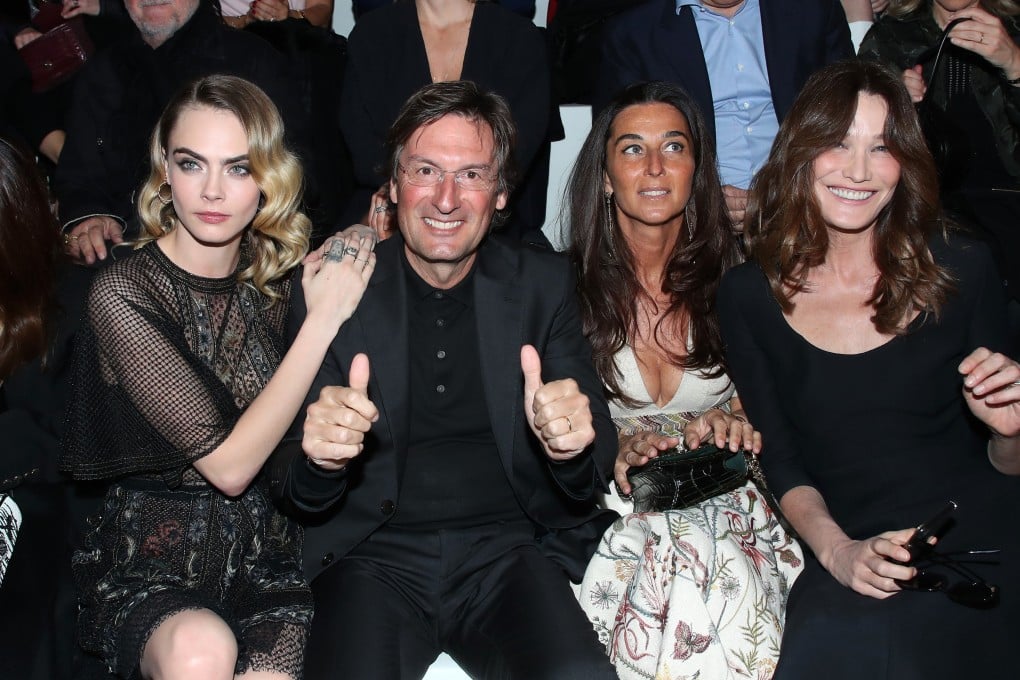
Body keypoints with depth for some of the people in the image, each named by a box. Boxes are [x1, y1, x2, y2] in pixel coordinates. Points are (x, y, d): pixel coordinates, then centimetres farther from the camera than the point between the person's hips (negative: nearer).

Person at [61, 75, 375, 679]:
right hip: (151, 563, -2)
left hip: (270, 554, 3)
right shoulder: (123, 295, -12)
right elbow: (227, 464, -17)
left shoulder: (276, 277, 2)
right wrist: (324, 316, -16)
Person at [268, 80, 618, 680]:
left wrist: (572, 447, -21)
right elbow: (295, 492, 3)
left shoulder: (544, 285, 7)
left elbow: (597, 468, 4)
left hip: (509, 550, 1)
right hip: (377, 557, 0)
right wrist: (320, 459, -22)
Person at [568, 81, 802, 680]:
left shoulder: (733, 278, 4)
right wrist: (617, 452, -20)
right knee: (689, 556, -35)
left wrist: (738, 420, -14)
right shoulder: (571, 287, 0)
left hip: (724, 492, 1)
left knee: (727, 573, -34)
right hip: (616, 503, -1)